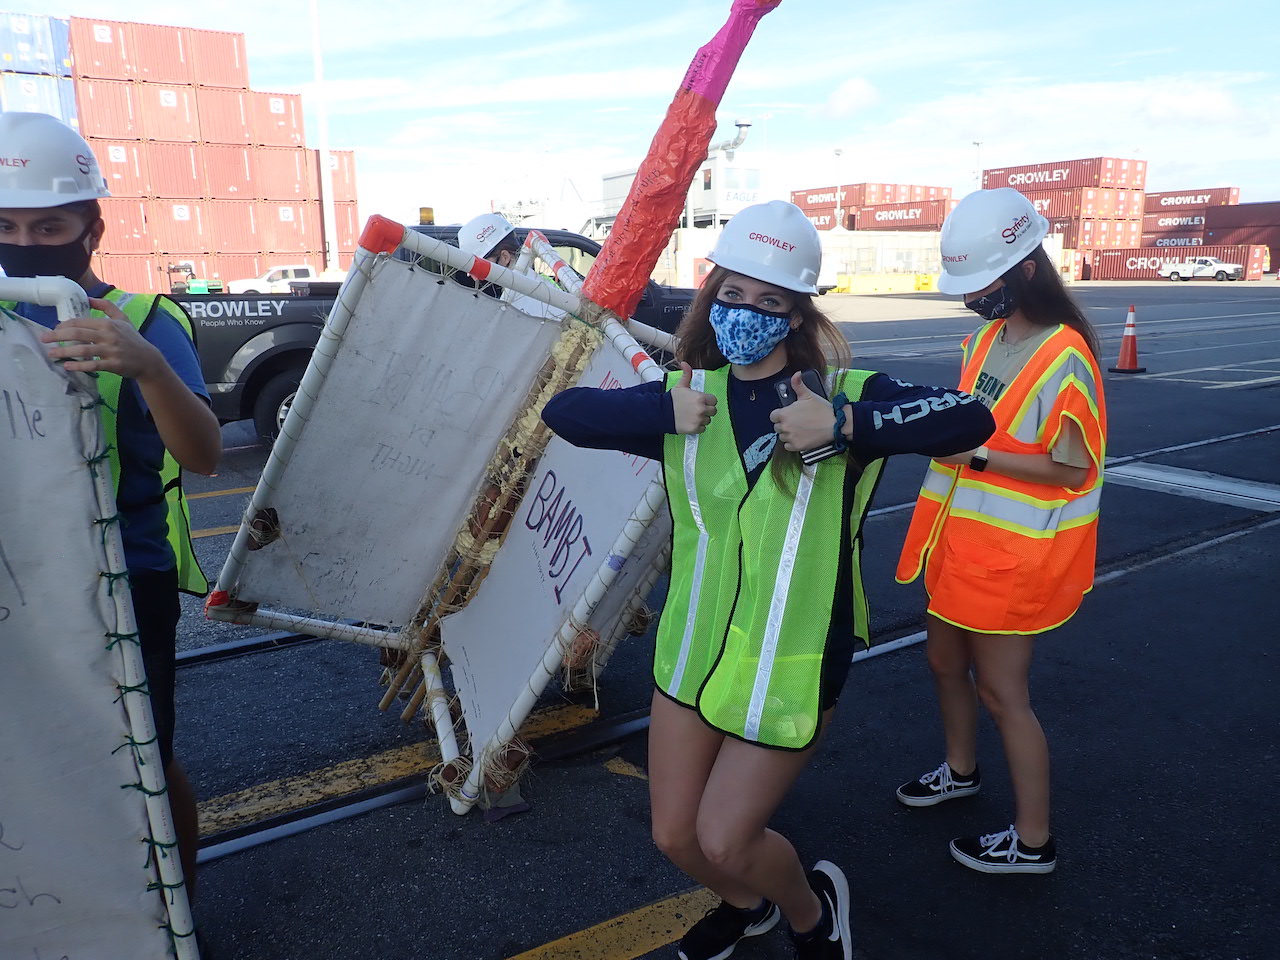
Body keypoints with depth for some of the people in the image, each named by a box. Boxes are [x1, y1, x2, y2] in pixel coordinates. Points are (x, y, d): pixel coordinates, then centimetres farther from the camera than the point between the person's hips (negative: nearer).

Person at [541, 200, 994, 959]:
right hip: (692, 652, 5)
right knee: (675, 835, 14)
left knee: (723, 840, 1)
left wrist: (843, 426, -30)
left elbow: (968, 420, -22)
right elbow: (565, 411, -6)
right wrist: (663, 414, -19)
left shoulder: (842, 391, -10)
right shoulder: (690, 393, 0)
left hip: (792, 664, -4)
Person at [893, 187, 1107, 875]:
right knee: (946, 660, 21)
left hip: (1014, 552, -8)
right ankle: (961, 771, 46)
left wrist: (974, 455, -23)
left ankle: (1032, 841, 21)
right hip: (964, 536, 8)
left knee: (1000, 689, 3)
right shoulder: (987, 337, 5)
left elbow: (1071, 470, -20)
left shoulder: (1063, 358, -21)